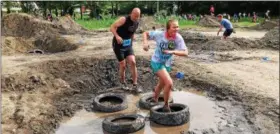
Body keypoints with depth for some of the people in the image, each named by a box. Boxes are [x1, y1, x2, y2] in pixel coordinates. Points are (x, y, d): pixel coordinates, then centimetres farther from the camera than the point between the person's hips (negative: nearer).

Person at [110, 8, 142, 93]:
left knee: (133, 62, -11)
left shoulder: (137, 22, 1)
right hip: (118, 45, -5)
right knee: (123, 65, 1)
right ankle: (123, 83, 26)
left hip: (128, 45, 5)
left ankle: (135, 85, -4)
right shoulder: (124, 19, -20)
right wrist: (117, 36, -36)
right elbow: (112, 27, -22)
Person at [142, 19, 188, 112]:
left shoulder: (178, 38, -18)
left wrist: (173, 52, -36)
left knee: (161, 84, 26)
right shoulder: (159, 34, -22)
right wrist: (145, 42, -26)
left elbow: (185, 53, -22)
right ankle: (166, 105, 1)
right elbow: (145, 33, -8)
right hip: (157, 62, -5)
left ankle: (154, 100, 54)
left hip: (167, 64, 5)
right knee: (169, 83, -21)